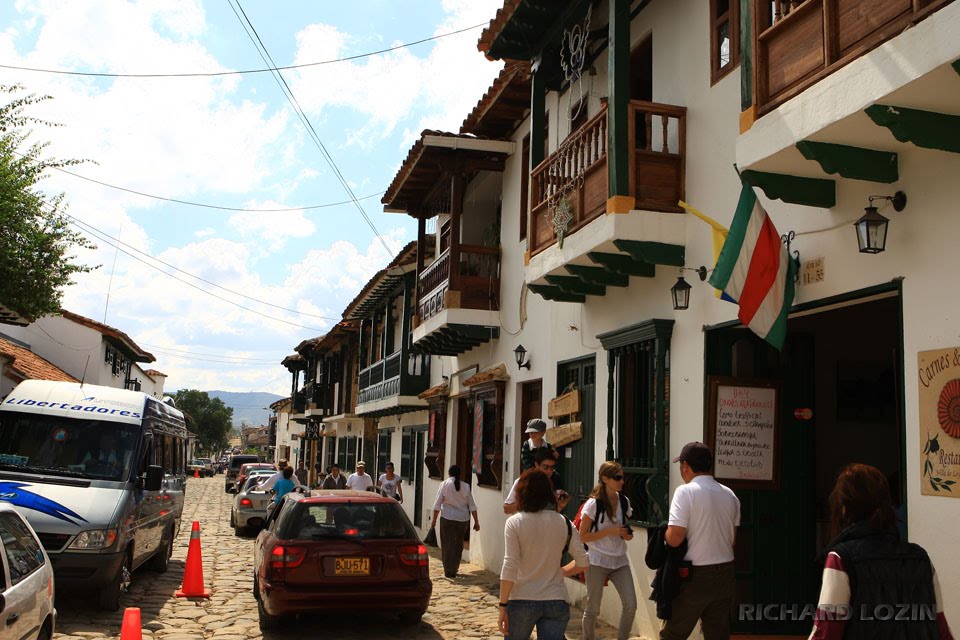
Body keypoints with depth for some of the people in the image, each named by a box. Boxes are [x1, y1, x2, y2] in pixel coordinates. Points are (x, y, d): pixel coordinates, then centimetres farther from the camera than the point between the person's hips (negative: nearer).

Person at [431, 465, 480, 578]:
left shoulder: (444, 484, -4)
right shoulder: (465, 486, 2)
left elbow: (437, 504, -5)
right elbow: (472, 506, 3)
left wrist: (434, 520, 2)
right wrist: (476, 522, 8)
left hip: (447, 518, -2)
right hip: (463, 519, 3)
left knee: (447, 545, 6)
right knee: (458, 545, 14)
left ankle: (448, 571, 4)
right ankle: (454, 570, 19)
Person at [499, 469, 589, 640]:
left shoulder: (514, 523, -7)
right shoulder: (564, 523, 1)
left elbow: (509, 568, -12)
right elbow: (582, 563, 1)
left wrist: (503, 606, -7)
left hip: (522, 601, -2)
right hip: (556, 601, 2)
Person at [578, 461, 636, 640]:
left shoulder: (624, 501, 5)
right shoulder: (593, 504, -11)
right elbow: (582, 537, -11)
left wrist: (627, 535, -2)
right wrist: (610, 531, -18)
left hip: (620, 560, 5)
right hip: (598, 561, -5)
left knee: (631, 604, -5)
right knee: (593, 608, 4)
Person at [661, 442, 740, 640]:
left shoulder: (685, 491, -14)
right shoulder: (729, 495, 6)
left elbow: (674, 539, -19)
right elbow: (732, 538, 11)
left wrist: (665, 532, 1)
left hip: (695, 575, -6)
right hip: (725, 573, 6)